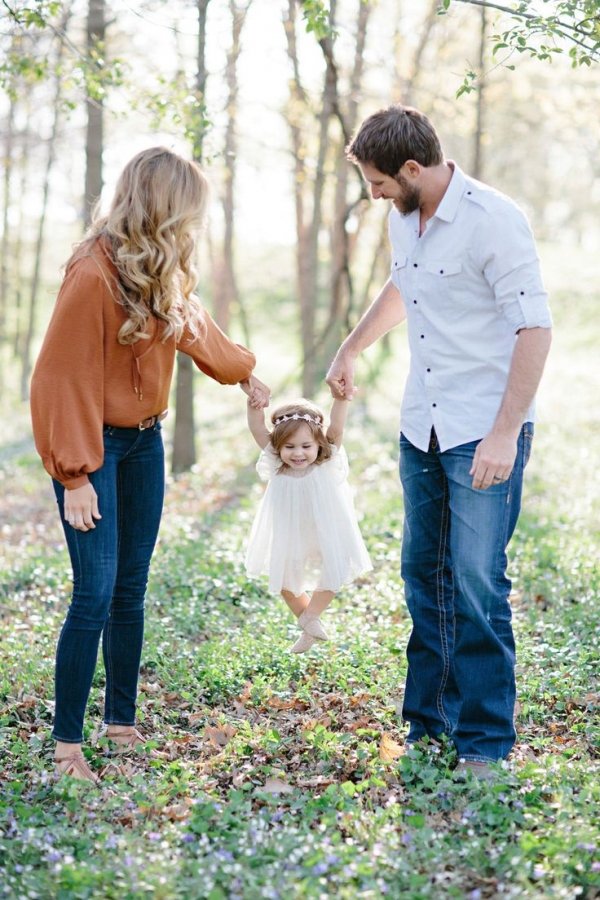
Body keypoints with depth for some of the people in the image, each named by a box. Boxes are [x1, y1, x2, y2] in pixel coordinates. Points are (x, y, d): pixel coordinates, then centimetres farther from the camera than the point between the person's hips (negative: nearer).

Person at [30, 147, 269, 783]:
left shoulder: (164, 274, 5)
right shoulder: (93, 274, -22)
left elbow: (192, 326, 26)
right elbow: (64, 378, -20)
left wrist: (243, 373, 41)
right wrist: (75, 475, -19)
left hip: (144, 439, 8)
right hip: (94, 444, -8)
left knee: (131, 589, 10)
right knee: (96, 593, -10)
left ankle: (122, 724, 20)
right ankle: (67, 745, 0)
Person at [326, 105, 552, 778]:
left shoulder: (493, 220, -16)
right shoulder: (402, 218, 8)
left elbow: (535, 327, -19)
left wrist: (504, 433, -23)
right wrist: (349, 351, 38)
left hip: (485, 434, -8)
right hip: (421, 428, 8)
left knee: (477, 586, -7)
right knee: (424, 576, 10)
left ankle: (485, 746, 3)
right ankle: (428, 728, 20)